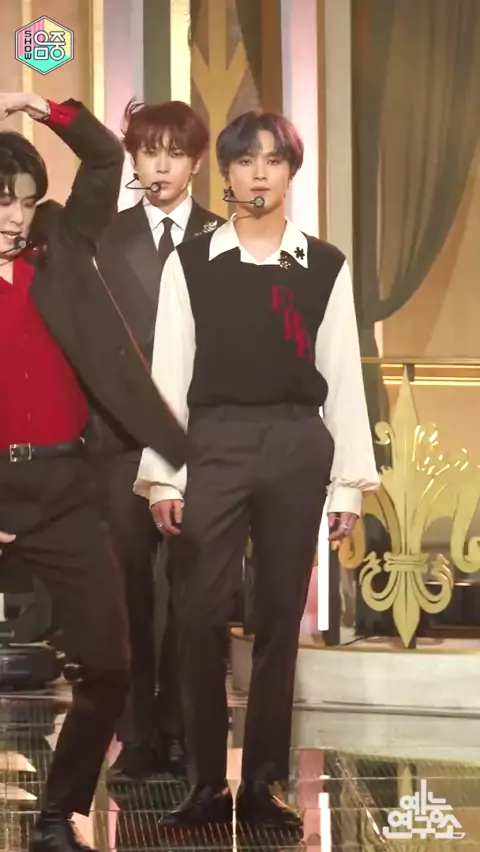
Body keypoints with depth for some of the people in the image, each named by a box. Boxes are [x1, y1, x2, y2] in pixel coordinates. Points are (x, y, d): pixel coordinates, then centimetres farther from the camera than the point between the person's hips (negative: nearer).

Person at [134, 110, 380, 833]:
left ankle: (262, 785, 15)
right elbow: (169, 372, 3)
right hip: (215, 442, -1)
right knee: (200, 616, -2)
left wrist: (350, 480, 2)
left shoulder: (326, 266, 6)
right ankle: (207, 784, 9)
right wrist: (161, 475, -3)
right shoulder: (190, 263, 4)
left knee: (281, 615, 6)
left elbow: (343, 376, 6)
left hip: (298, 445, 1)